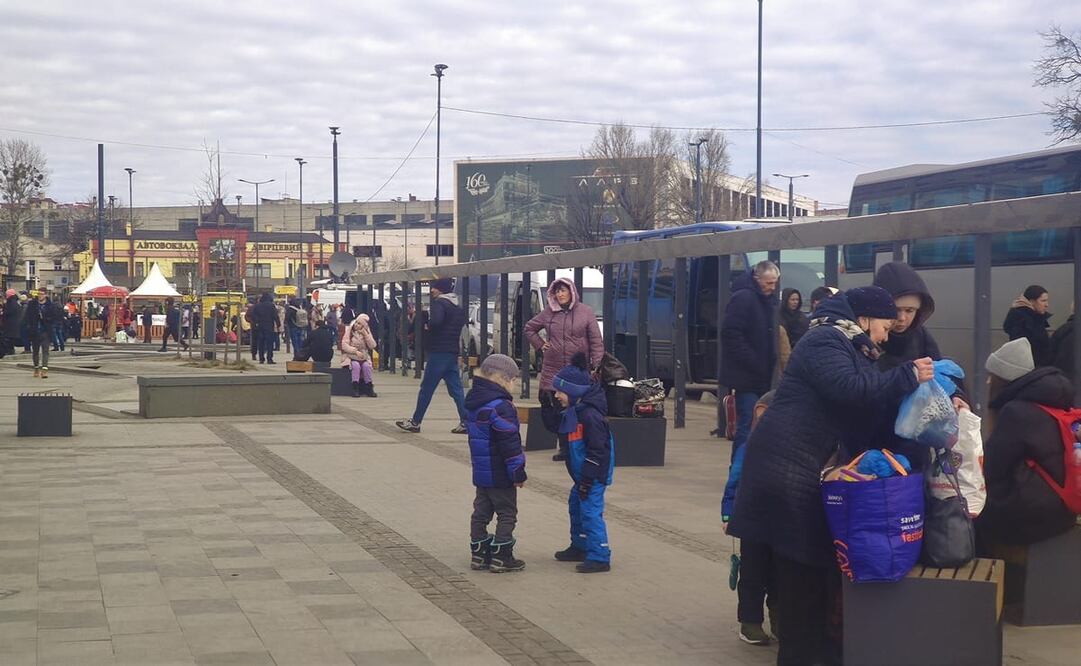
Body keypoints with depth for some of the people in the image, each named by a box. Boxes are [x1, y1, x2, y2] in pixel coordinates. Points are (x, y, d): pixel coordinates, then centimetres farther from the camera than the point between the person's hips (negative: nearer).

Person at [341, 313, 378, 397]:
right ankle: (355, 389, -31)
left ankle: (369, 389, -22)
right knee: (356, 365, -32)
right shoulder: (350, 331, 0)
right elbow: (344, 345, -10)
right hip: (350, 357, -2)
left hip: (363, 357, 2)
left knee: (366, 366, -29)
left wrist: (365, 334, -14)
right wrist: (356, 351, -21)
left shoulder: (367, 332, 7)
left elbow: (372, 346, -6)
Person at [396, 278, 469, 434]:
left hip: (438, 352, -8)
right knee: (455, 389, 7)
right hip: (453, 352, 8)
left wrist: (427, 327, -9)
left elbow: (435, 321, -29)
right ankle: (465, 422, 0)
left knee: (426, 388, 0)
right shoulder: (458, 307, 15)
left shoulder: (439, 303, -11)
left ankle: (415, 422, 7)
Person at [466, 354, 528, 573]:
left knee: (481, 512, 15)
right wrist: (518, 471, -14)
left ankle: (478, 554, 19)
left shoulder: (473, 401, 9)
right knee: (507, 514, 2)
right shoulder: (500, 406, -21)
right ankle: (501, 557, 4)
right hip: (500, 475, -8)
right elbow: (509, 442, -22)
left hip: (480, 471, 8)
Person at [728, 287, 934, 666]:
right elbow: (847, 389, -28)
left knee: (815, 557, 11)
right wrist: (908, 377, -25)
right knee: (802, 561, -6)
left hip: (813, 466, 10)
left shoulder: (849, 347, 21)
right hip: (790, 465, -10)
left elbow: (870, 405, 19)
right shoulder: (826, 341, -12)